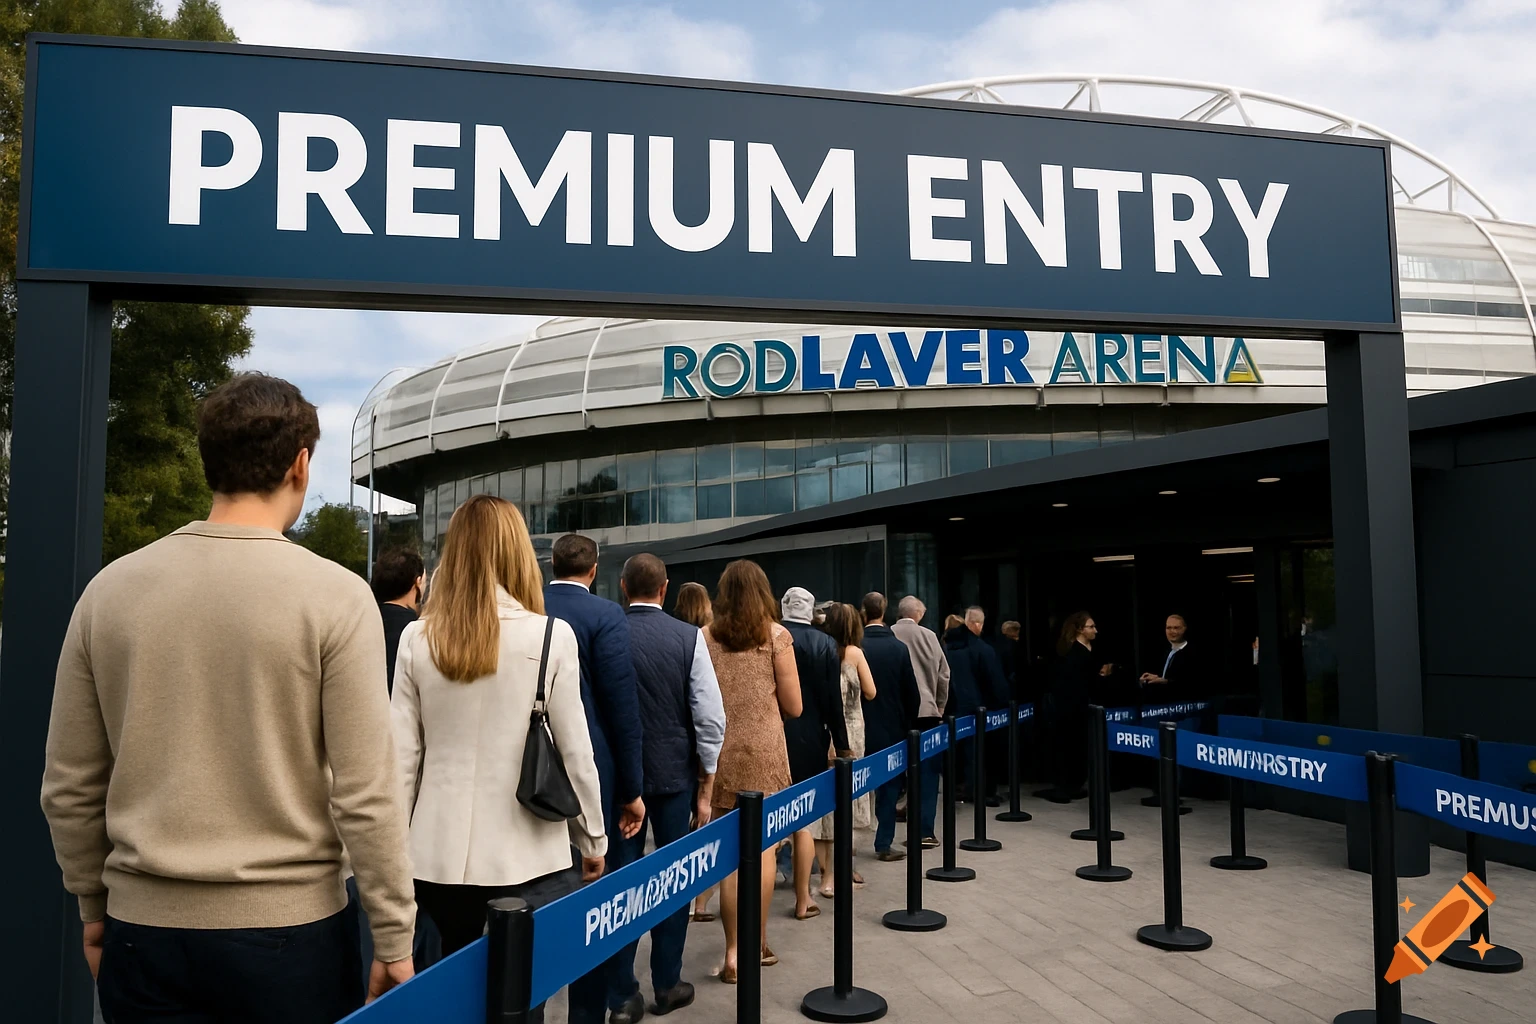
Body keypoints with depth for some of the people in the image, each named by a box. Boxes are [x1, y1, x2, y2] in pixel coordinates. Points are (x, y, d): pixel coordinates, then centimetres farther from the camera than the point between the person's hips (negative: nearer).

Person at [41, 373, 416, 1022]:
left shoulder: (109, 588, -2)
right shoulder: (335, 595, -14)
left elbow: (68, 789, 4)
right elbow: (365, 797, -15)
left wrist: (94, 909, 18)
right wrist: (394, 943, -5)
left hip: (143, 927, 3)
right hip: (290, 928, -3)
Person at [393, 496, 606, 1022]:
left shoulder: (417, 638, -2)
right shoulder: (551, 636, -9)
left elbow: (403, 757, 2)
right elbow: (575, 752, -3)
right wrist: (593, 840, 10)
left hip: (439, 853, 3)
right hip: (526, 854, -3)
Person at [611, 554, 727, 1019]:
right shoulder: (689, 637, -9)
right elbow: (710, 719, -10)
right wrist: (705, 787, 0)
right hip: (674, 772, -1)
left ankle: (622, 995, 14)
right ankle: (667, 985, 23)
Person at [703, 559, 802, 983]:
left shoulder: (704, 637, 0)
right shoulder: (775, 635, -4)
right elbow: (793, 707, -2)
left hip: (721, 753, 1)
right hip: (764, 752, -1)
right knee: (762, 847, 11)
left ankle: (733, 951, 6)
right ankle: (757, 942, 21)